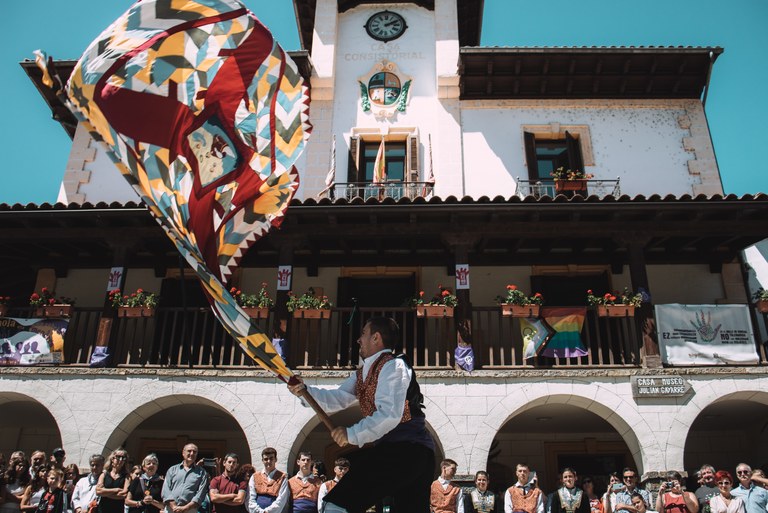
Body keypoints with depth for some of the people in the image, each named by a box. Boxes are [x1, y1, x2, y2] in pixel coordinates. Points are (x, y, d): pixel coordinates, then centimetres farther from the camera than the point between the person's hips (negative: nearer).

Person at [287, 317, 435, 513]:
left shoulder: (393, 366, -11)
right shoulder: (363, 373, 19)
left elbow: (389, 414, -22)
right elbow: (338, 399, 10)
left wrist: (352, 434, -23)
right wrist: (305, 391, -1)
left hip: (406, 450, -10)